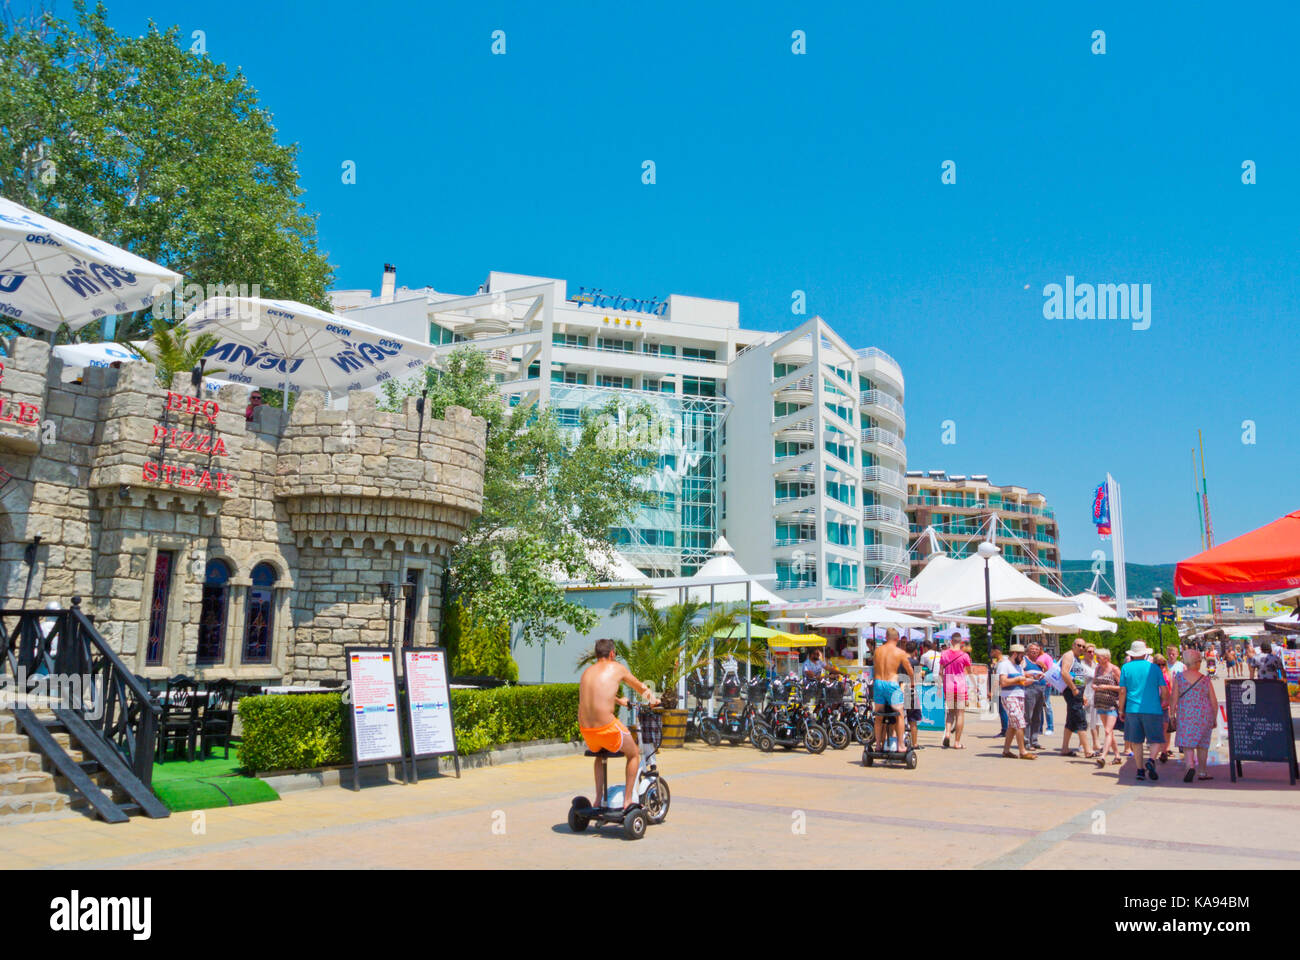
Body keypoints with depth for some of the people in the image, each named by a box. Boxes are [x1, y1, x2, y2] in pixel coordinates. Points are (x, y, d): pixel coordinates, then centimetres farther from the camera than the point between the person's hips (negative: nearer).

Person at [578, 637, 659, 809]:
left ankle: (599, 799, 34)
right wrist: (652, 699, 38)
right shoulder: (616, 668, 2)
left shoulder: (586, 672, 15)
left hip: (585, 730, 5)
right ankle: (628, 800, 21)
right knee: (634, 754, 22)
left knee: (600, 753, 37)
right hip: (607, 729, -5)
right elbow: (640, 687, 19)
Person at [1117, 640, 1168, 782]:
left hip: (1133, 709, 1)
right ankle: (1151, 760, -17)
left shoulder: (1126, 667, 3)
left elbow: (1122, 691, 0)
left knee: (1136, 741, 9)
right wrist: (1164, 702, 19)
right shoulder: (1153, 667, 3)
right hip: (1153, 709, -1)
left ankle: (1140, 770, 7)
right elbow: (1164, 689, 2)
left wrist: (1121, 710, 8)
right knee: (1155, 739, 8)